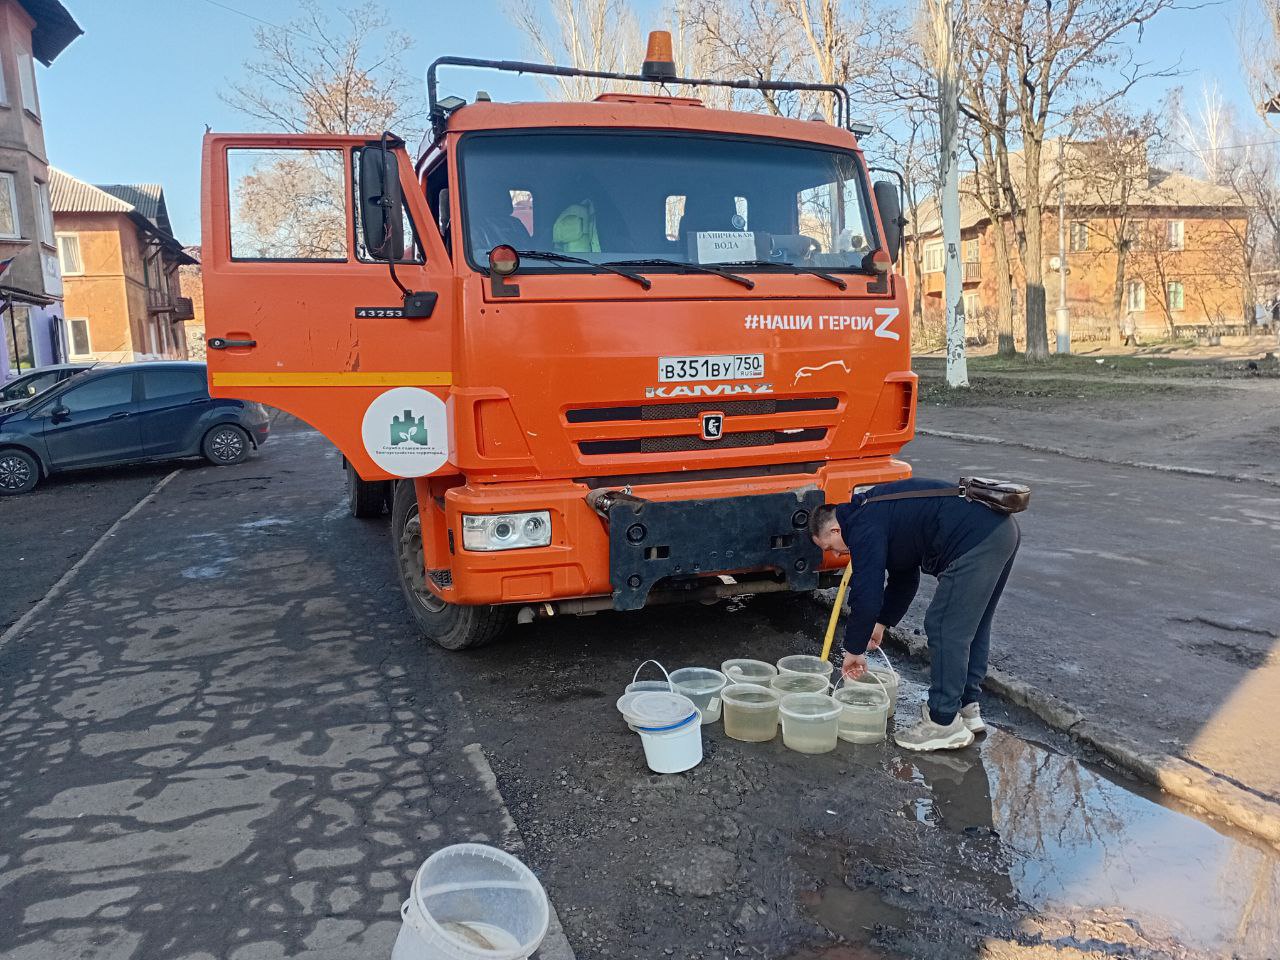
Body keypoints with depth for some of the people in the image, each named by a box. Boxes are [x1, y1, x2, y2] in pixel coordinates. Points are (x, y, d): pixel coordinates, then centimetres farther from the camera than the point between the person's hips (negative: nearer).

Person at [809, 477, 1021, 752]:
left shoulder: (862, 526, -5)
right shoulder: (877, 511, 26)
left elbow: (867, 594, -8)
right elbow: (904, 578, 36)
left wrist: (854, 649, 5)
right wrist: (882, 622, 41)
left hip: (975, 540, -11)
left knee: (945, 628, -3)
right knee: (972, 625, 20)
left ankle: (944, 723, 5)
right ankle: (967, 708, 29)